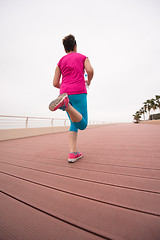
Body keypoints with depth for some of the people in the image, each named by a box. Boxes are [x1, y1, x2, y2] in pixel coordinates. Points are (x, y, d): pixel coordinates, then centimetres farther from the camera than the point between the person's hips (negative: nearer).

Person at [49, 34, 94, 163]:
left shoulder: (60, 62, 23)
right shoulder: (83, 57, 18)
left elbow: (55, 83, 13)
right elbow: (90, 70, -4)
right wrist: (89, 81, 17)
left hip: (65, 92, 4)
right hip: (79, 92, -4)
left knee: (75, 123, 12)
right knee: (82, 125, -4)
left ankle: (73, 153, 2)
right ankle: (65, 103, -32)